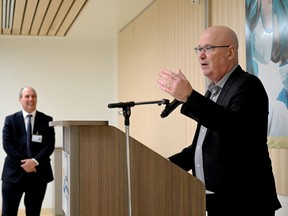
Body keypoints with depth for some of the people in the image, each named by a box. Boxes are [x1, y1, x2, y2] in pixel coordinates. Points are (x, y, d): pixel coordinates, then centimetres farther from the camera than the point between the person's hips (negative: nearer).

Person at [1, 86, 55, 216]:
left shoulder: (47, 120, 5)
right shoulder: (10, 120, 5)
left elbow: (50, 145, -3)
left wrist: (35, 161, -17)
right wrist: (23, 163, -15)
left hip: (38, 173, 1)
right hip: (14, 172, -1)